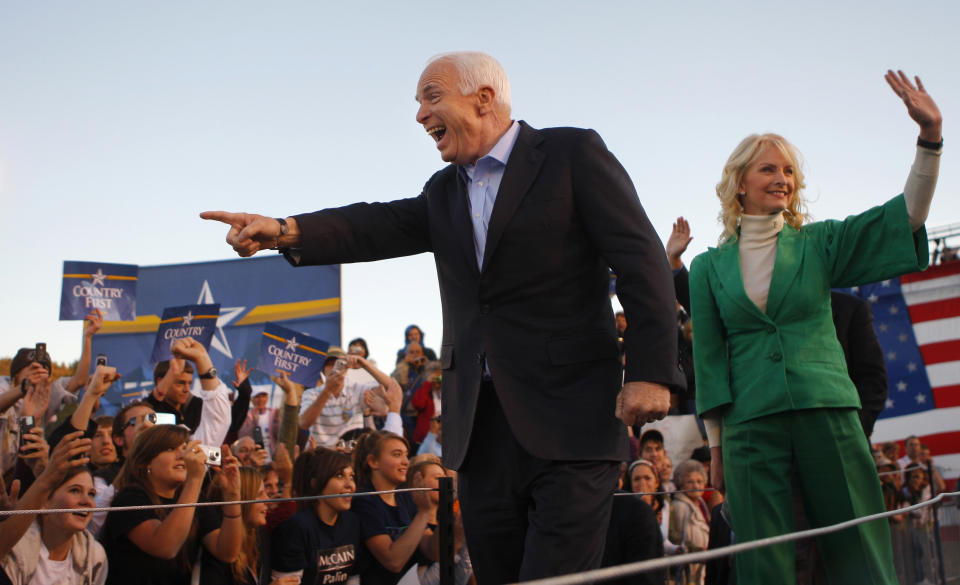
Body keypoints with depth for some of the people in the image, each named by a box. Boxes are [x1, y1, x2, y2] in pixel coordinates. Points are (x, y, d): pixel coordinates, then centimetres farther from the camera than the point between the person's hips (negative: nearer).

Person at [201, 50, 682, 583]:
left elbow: (640, 258, -6)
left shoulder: (573, 153, 1)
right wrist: (283, 231, -16)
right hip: (481, 421, 6)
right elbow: (381, 227, 2)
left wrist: (650, 371, -15)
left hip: (569, 416, -6)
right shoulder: (444, 192, 19)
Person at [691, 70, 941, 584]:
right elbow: (708, 358, 8)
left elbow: (905, 216, -3)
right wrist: (715, 443, 4)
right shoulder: (709, 267, 9)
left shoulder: (817, 244, 9)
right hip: (750, 423, 0)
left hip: (826, 410, 0)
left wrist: (930, 135, -15)